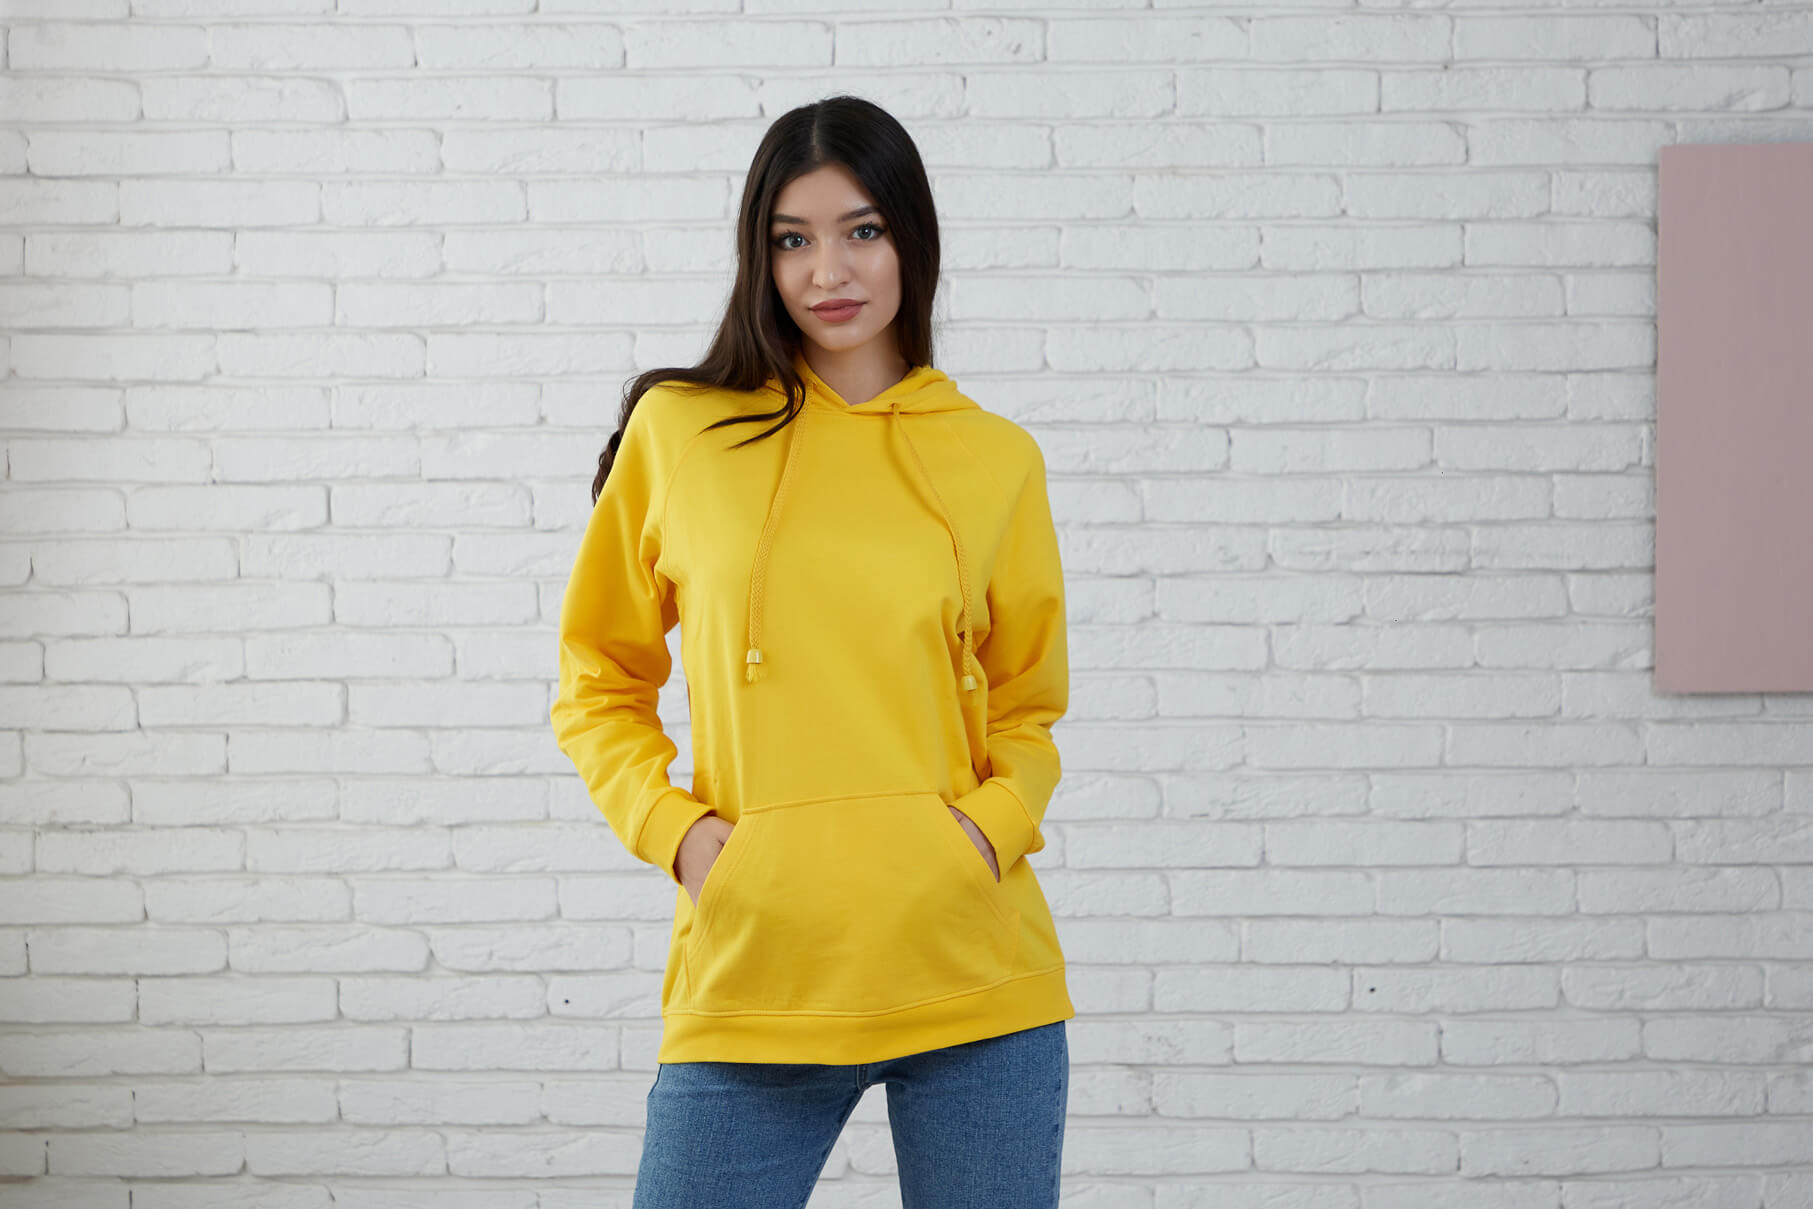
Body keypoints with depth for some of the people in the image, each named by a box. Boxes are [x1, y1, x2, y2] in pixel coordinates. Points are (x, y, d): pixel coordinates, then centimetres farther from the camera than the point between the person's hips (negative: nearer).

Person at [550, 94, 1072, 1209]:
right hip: (751, 980, -1)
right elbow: (599, 687, 12)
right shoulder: (681, 431, 5)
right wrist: (676, 830, -4)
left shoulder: (998, 460, 7)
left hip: (974, 977, 1)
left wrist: (991, 824, -4)